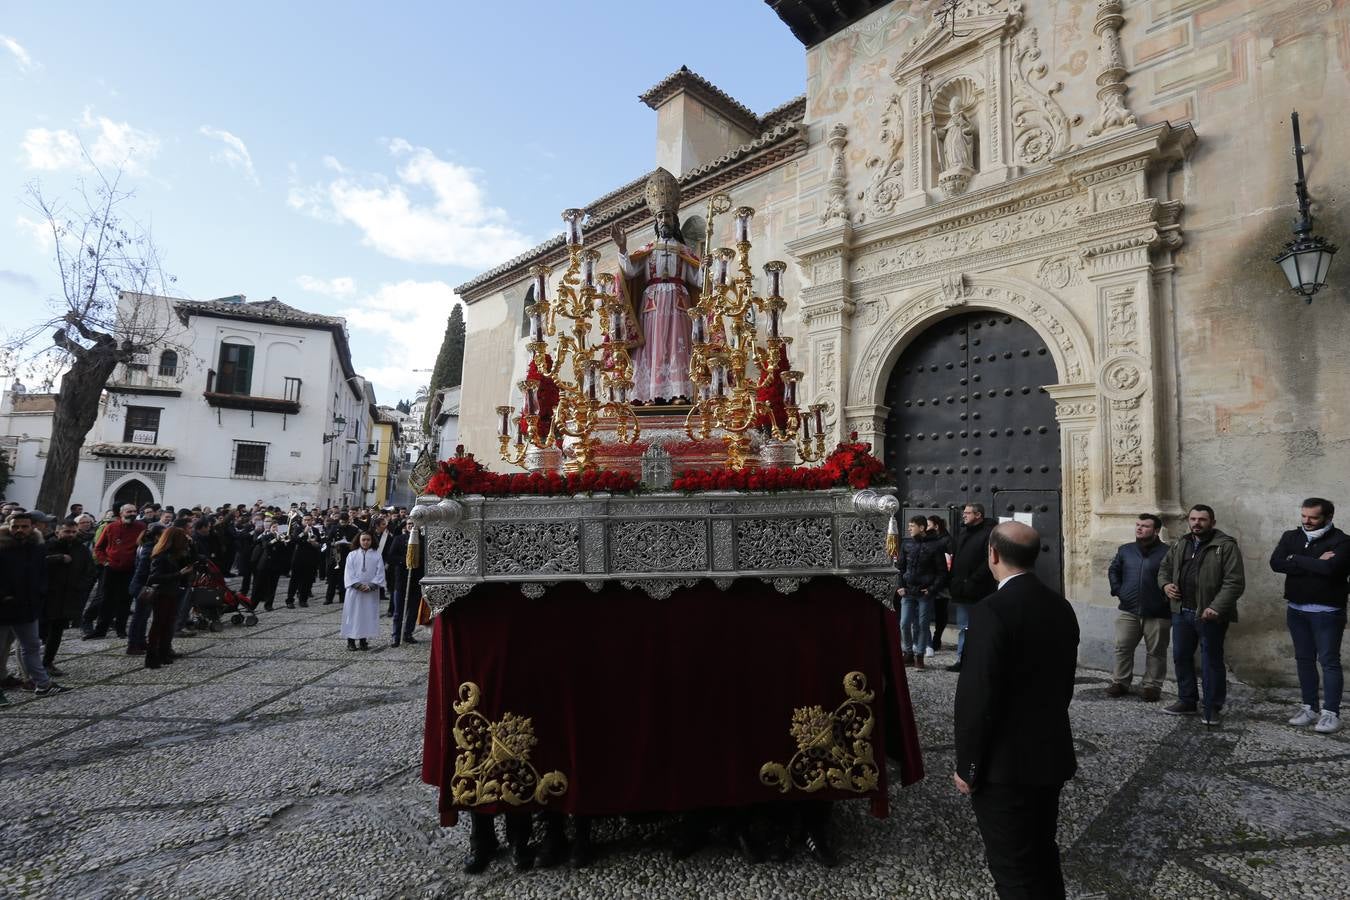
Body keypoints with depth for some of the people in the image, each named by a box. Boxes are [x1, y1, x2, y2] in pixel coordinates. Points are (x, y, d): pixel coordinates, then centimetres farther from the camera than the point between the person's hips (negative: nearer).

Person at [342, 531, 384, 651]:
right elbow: (348, 573, -1)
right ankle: (351, 640, 9)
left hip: (371, 592, 0)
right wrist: (358, 585, -12)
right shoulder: (352, 555, 4)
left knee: (368, 614, 2)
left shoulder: (376, 556, 4)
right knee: (353, 614, 1)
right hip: (354, 591, 0)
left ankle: (363, 640, 10)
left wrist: (371, 585, -13)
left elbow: (380, 573, -1)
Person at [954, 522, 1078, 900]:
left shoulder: (992, 611, -23)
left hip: (1005, 764, -8)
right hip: (1052, 755, 8)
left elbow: (977, 697, -23)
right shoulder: (1061, 607, 2)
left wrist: (968, 765, -12)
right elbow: (1064, 681, 11)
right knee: (1043, 854, 24)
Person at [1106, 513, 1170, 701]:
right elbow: (1113, 570, 17)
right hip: (1128, 611, 4)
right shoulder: (1125, 550, 8)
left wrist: (1165, 596, -10)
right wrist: (1117, 590, 6)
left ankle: (1151, 685, 19)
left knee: (1155, 651, 7)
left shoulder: (1166, 553, -7)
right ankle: (1120, 682, 16)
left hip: (1157, 614, -4)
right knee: (1122, 647, 6)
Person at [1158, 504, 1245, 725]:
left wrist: (1216, 608, -23)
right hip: (1181, 612, 6)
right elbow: (1164, 567, 23)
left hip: (1210, 614, -6)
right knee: (1181, 657, 14)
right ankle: (1187, 701, 28)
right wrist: (1166, 584, 2)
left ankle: (1212, 708, 18)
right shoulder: (1179, 545, 10)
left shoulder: (1226, 546, -10)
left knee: (1212, 661, 4)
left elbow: (1235, 582, -15)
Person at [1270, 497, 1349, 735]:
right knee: (1304, 660, 11)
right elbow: (1276, 563, -9)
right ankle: (1310, 708, 20)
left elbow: (1330, 568, -24)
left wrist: (1296, 560, -12)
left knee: (1329, 661, -1)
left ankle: (1331, 713, 6)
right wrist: (1314, 565, -16)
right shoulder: (1291, 536, 5)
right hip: (1296, 609, 5)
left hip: (1327, 611, -5)